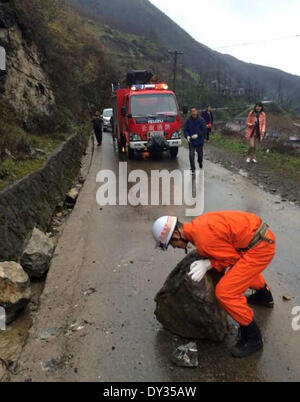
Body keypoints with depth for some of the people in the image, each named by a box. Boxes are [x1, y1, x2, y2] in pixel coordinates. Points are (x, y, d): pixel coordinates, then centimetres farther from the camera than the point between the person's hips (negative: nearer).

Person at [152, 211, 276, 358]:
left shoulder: (203, 238, -23)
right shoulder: (197, 225, 7)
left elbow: (233, 258, -13)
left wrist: (208, 264, -14)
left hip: (260, 247, -10)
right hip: (261, 234, 10)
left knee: (225, 292, -12)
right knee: (245, 266, 41)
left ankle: (252, 338, 5)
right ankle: (264, 296, 66)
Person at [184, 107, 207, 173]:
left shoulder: (201, 120, -7)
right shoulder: (188, 120, -3)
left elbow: (204, 130, -9)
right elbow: (186, 130, 0)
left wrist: (197, 135, -22)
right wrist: (187, 136, -19)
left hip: (200, 141, 0)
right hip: (191, 141, 0)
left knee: (200, 154, 15)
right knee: (191, 155, -8)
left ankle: (201, 165, 44)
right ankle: (193, 170, 0)